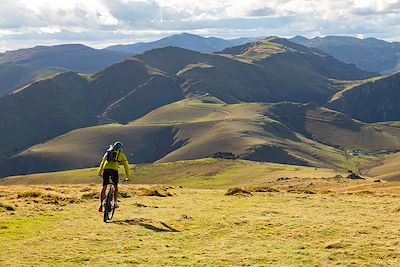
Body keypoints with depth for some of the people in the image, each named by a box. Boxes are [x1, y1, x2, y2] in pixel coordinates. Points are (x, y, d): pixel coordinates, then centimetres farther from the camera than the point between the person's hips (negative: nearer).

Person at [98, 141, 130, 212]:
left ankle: (101, 204, -1)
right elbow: (126, 165, 21)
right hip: (114, 169, -2)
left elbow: (102, 162, 33)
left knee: (104, 187, 8)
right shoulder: (121, 154, 21)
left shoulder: (108, 152, 29)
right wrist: (128, 177, 27)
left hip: (106, 169, 2)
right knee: (115, 186, 17)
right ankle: (115, 202, 9)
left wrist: (100, 173, 42)